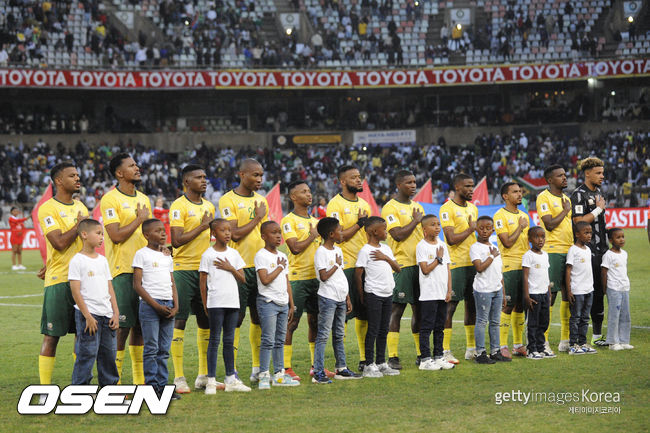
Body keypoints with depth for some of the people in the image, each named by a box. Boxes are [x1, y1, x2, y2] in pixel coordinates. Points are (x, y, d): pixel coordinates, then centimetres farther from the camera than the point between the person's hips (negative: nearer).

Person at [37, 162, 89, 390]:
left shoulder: (81, 207, 15)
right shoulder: (48, 209, -8)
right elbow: (59, 243, -18)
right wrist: (79, 225, -7)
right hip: (59, 280, -7)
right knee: (51, 336, -3)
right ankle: (45, 391, 1)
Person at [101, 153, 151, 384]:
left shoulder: (143, 199, 15)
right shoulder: (110, 200, -8)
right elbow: (116, 236, -17)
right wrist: (140, 219, -8)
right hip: (122, 271, -7)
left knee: (140, 325, 10)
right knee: (122, 326, -7)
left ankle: (140, 380, 15)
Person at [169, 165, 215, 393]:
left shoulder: (209, 206, 14)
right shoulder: (178, 206, -9)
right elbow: (177, 240, -18)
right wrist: (202, 227, -15)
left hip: (205, 269, 8)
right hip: (183, 269, -7)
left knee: (206, 321, 9)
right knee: (179, 320, -5)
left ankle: (203, 376, 17)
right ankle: (179, 378, -3)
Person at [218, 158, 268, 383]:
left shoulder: (261, 200, 15)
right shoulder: (228, 200, -7)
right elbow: (235, 234, -16)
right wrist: (257, 218, -8)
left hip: (261, 266, 7)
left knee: (260, 318, 10)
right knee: (236, 319, -5)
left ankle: (258, 368, 19)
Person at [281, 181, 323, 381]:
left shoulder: (315, 221, 17)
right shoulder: (288, 221, -6)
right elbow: (295, 248, -17)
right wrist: (312, 236, -6)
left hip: (316, 277, 7)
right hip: (297, 278, -7)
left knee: (316, 321, 10)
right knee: (291, 322, -5)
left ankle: (316, 365, 17)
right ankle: (286, 367, -2)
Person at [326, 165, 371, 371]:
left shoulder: (364, 204, 15)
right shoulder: (336, 205, -8)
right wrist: (359, 223, -15)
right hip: (345, 266, -7)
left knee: (365, 313, 10)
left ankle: (365, 358, 18)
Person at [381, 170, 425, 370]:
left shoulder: (417, 207, 17)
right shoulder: (390, 208, -7)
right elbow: (398, 235, -18)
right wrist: (415, 220, -6)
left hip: (419, 263, 7)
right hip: (401, 265, -7)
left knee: (419, 308, 11)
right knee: (396, 310, -6)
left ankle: (421, 354, 18)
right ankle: (392, 357, -5)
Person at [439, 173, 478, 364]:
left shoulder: (473, 208, 15)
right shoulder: (447, 209, -10)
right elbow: (451, 239, -17)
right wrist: (471, 228, -9)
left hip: (473, 262, 8)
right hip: (456, 264, -8)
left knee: (472, 304, 11)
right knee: (450, 305, -6)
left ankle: (472, 349, 19)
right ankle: (445, 351, -5)